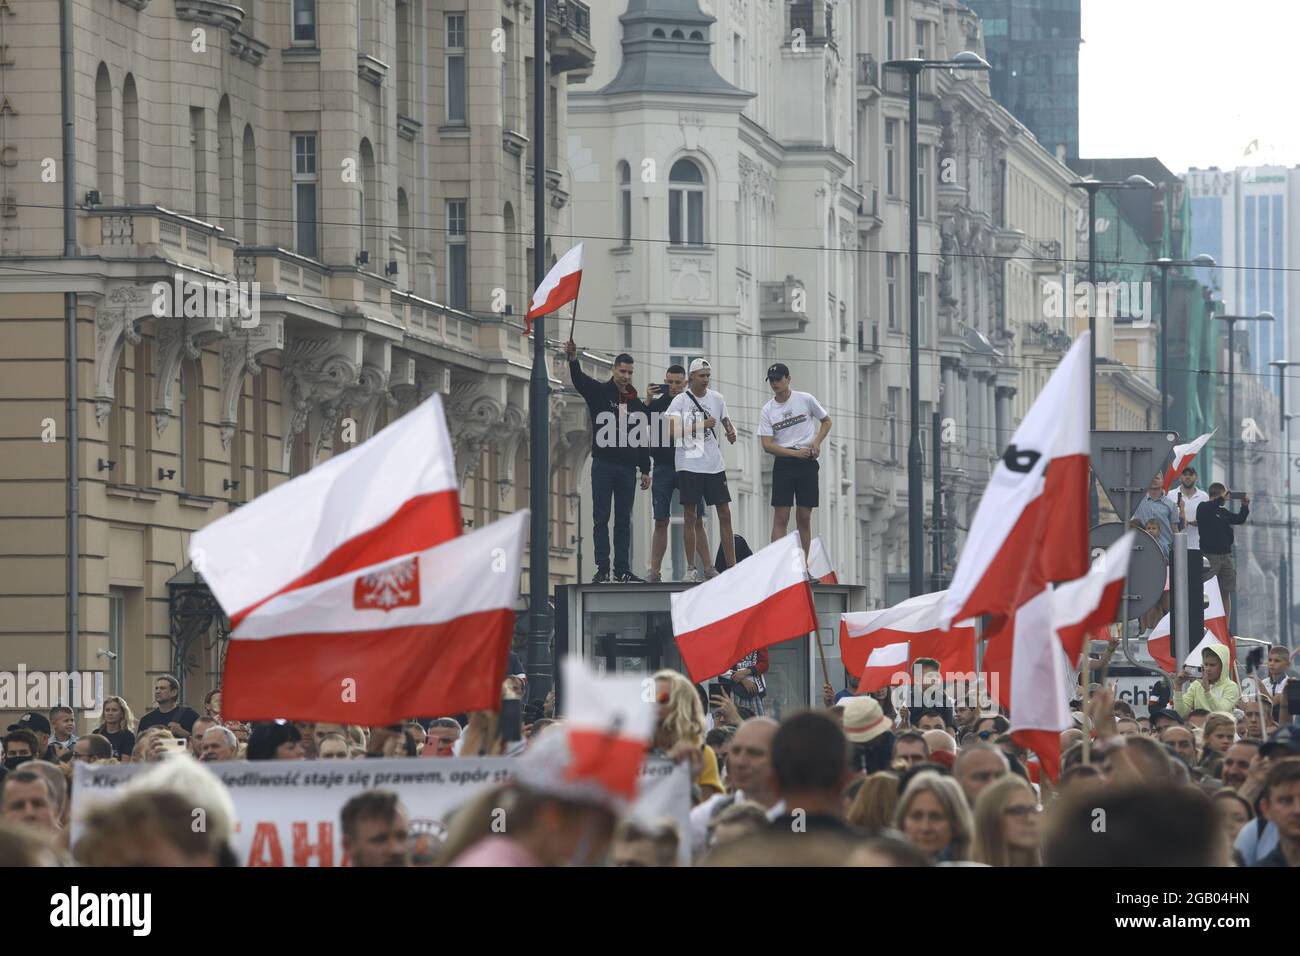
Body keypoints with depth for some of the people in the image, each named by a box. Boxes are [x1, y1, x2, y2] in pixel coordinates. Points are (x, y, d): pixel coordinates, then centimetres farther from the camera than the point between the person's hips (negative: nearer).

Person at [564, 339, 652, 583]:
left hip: (627, 469, 3)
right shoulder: (599, 393, 3)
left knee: (624, 521, 5)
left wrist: (645, 470, 10)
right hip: (603, 465, -3)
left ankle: (623, 570, 8)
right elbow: (579, 380, -16)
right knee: (601, 519, -4)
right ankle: (602, 569, -4)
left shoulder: (637, 404, 12)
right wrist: (573, 359, -35)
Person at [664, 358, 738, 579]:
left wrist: (731, 432, 0)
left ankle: (732, 566, 4)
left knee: (725, 514, 1)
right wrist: (701, 425, -17)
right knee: (690, 517, 0)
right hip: (689, 465, -4)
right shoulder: (680, 401, -4)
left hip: (715, 465, 4)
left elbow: (726, 420, 23)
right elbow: (671, 430, -14)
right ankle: (691, 568, 5)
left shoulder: (717, 398, 9)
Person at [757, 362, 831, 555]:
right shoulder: (767, 411, 1)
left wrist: (817, 442, -2)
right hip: (783, 464, -1)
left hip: (808, 463, 1)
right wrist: (796, 453, -15)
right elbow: (767, 445, -5)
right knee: (781, 517, -8)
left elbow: (826, 421, 16)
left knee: (804, 517, 4)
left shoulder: (805, 400, 3)